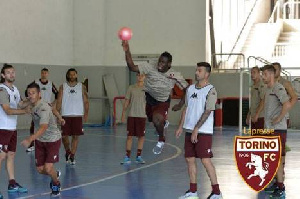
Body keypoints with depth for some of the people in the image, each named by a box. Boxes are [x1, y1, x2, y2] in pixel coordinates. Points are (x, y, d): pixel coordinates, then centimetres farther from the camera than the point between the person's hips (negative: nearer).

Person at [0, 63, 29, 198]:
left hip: (12, 128, 9)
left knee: (11, 155, 13)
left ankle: (12, 184, 20)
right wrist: (26, 111, -25)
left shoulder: (14, 89, 13)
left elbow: (20, 104, 20)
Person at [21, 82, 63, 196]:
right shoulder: (32, 105, -5)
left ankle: (56, 184, 18)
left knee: (48, 168, -15)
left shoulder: (44, 108, -30)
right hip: (40, 141, 7)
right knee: (40, 169, 4)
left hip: (53, 140, -7)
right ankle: (55, 174, 38)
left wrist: (30, 139, -57)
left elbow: (43, 128, -44)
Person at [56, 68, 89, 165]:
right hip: (66, 116, 0)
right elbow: (59, 101, 4)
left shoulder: (81, 87, 6)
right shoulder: (62, 87, 5)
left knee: (76, 136, 0)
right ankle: (67, 151, 26)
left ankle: (72, 156, 7)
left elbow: (86, 101, 4)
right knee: (64, 136, 0)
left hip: (77, 115, 0)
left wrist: (86, 114, -5)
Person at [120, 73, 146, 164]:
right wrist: (123, 113, 4)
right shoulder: (131, 88, 5)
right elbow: (127, 101, 9)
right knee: (129, 136, 0)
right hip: (131, 115, 0)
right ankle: (127, 157, 5)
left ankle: (138, 157, 13)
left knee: (141, 136, 3)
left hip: (142, 116, 0)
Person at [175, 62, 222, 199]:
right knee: (189, 159, 9)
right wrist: (180, 127, 13)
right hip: (190, 130, 7)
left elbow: (207, 112, -15)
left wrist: (196, 129, -19)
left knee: (205, 160, -9)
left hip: (203, 131, -7)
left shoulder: (210, 91, -9)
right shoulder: (190, 89, 12)